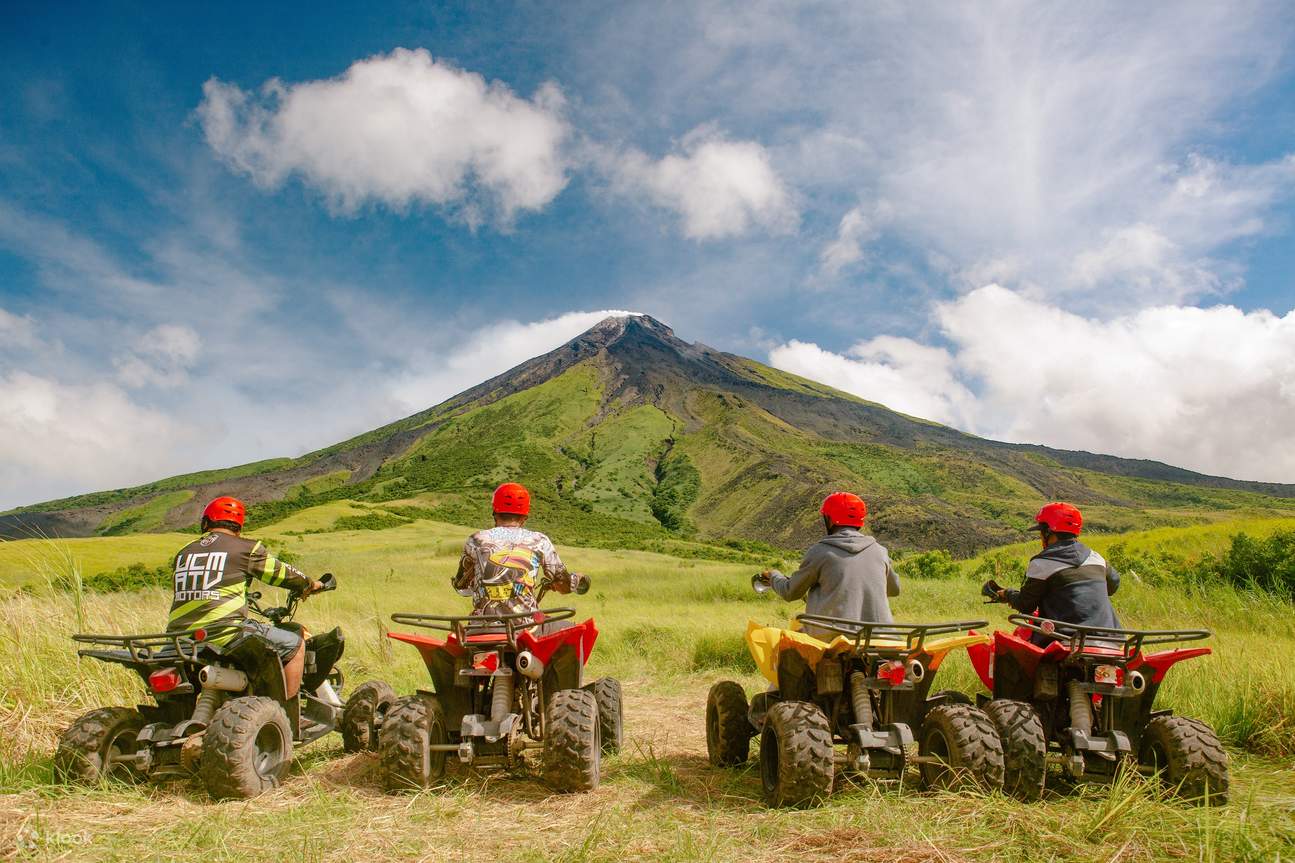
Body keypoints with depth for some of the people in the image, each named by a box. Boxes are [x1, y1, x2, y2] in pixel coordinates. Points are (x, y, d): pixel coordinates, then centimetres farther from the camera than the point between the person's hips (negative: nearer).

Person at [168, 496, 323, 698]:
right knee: (295, 644, 5)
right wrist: (310, 584, 29)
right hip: (225, 634, -6)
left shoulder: (184, 553, 18)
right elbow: (281, 572, 10)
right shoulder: (246, 548, 2)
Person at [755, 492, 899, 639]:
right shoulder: (879, 551, 8)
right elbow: (894, 589, 25)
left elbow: (790, 593, 9)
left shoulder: (820, 551, -2)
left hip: (833, 637, -3)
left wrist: (773, 576, 30)